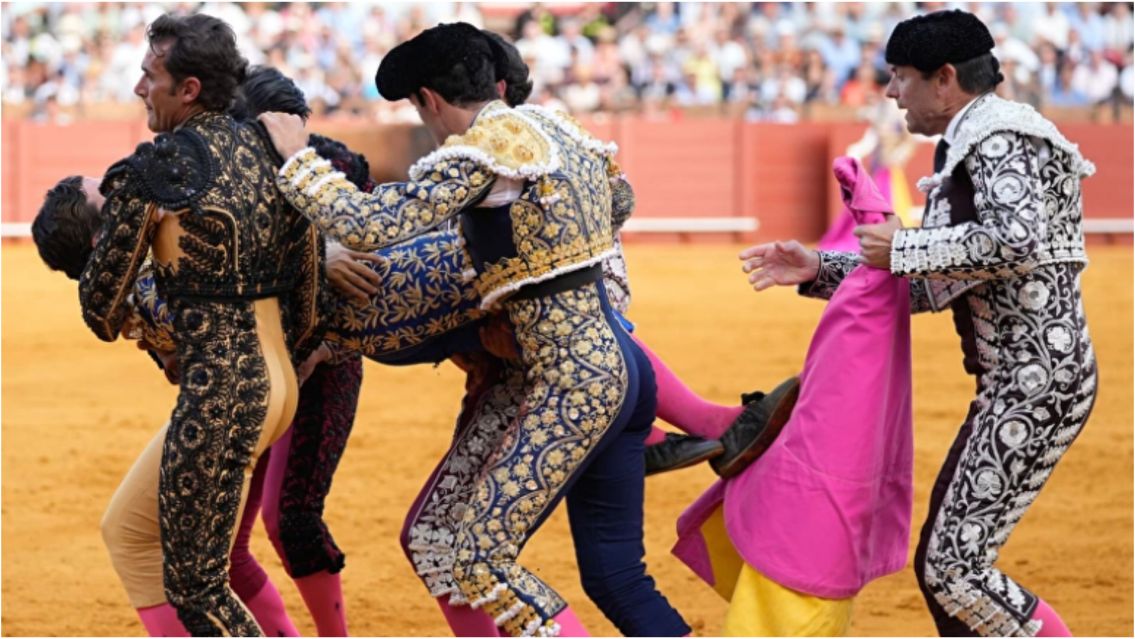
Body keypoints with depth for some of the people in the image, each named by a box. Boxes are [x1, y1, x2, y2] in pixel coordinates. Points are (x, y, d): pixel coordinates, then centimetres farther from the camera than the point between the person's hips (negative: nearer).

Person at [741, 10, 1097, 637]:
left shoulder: (999, 139, -12)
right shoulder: (969, 151, 19)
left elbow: (1017, 242, -30)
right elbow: (928, 287, 22)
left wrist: (904, 248, -18)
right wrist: (817, 270, 16)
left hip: (1037, 385, -10)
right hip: (1012, 385, 10)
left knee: (955, 567, -11)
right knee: (942, 561, 12)